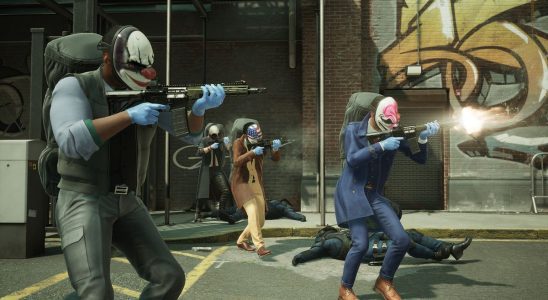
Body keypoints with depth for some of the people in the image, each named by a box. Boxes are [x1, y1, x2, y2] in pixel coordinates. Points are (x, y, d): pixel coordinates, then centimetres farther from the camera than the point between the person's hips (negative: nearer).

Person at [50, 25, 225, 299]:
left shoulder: (146, 92, 6)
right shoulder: (73, 86, -9)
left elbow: (189, 132, -1)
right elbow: (72, 142, -25)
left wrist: (200, 107, -24)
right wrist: (129, 116, -29)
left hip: (126, 204, 6)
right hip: (82, 202, -6)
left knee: (170, 278, -4)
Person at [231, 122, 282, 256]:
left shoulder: (261, 143, -1)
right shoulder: (238, 143, -11)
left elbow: (275, 158, -9)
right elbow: (236, 162, -27)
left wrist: (276, 148, -31)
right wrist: (252, 152, -39)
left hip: (257, 185, 5)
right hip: (242, 184, -5)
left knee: (260, 221, 6)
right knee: (253, 212, -27)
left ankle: (241, 241, 28)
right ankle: (259, 246, -31)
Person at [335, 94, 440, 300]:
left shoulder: (393, 134, 5)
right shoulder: (353, 130, -5)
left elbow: (420, 159, 3)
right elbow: (352, 159, -20)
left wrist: (423, 138, -16)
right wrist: (381, 146, -26)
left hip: (375, 195, 5)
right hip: (351, 192, -5)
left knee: (402, 240, -6)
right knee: (361, 244, -16)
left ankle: (384, 282, 16)